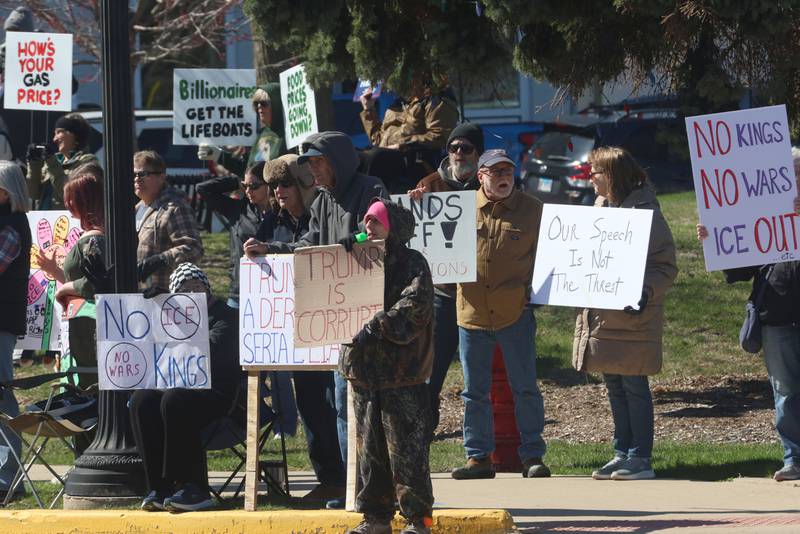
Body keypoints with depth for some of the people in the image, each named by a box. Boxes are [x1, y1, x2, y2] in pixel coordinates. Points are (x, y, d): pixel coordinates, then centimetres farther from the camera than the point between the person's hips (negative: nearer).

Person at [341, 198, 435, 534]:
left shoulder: (412, 264, -3)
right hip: (364, 368, 7)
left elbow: (413, 305, -18)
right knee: (369, 447, 9)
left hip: (402, 369, -7)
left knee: (406, 449, -7)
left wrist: (378, 326, -27)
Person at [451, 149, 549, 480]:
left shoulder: (532, 210, 1)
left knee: (525, 387, 2)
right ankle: (478, 456, 14)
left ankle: (532, 456, 8)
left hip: (515, 313, -2)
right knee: (475, 391, 8)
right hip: (472, 313, 2)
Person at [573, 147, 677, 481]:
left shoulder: (645, 213, -12)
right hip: (601, 313, 8)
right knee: (614, 385, 12)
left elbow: (666, 267, -12)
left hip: (633, 315, -8)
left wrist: (646, 291, -27)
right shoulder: (601, 207, 13)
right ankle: (622, 454, 18)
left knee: (633, 386, -4)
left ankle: (640, 458, 1)